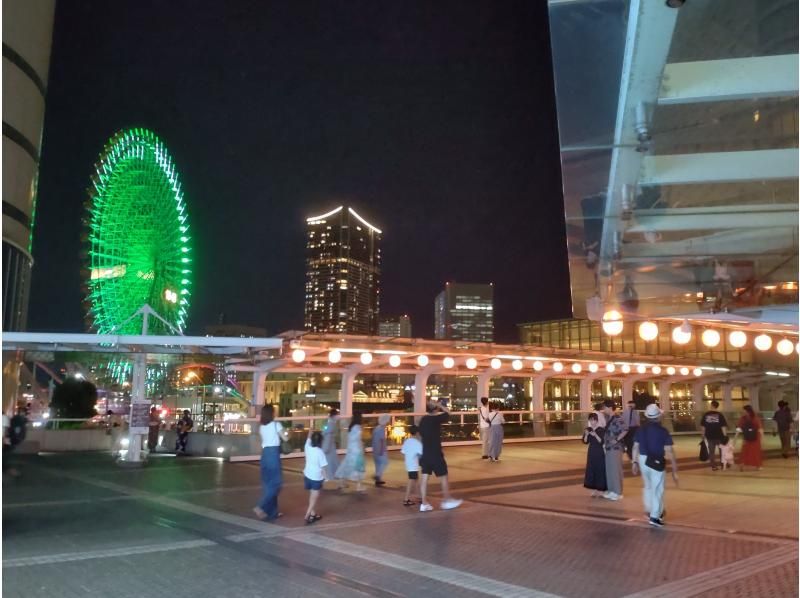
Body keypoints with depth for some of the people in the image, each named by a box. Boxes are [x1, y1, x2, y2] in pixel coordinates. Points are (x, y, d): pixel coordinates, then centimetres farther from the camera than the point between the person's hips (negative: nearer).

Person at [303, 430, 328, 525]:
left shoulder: (308, 447, -4)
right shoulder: (320, 452, -18)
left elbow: (308, 438, 16)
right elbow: (323, 466, -16)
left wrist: (310, 431, 28)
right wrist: (325, 476, -3)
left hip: (307, 476, 6)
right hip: (317, 478, -6)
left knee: (312, 497, 21)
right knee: (314, 499, 0)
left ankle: (313, 514, 28)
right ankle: (307, 517, -8)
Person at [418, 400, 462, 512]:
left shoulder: (423, 420, 6)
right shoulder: (435, 419, -16)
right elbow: (447, 413, -3)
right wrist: (438, 404, -1)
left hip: (425, 453, 7)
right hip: (435, 454, -7)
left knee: (424, 478, 6)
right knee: (443, 477, 8)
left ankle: (424, 503, 8)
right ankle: (447, 500, 17)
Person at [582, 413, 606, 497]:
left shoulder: (601, 430, -8)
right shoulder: (588, 429, 4)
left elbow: (602, 442, -15)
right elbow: (585, 442, 2)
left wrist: (595, 435, -28)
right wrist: (586, 435, -16)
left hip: (599, 453, -4)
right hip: (591, 452, 4)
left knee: (600, 470, -4)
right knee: (591, 470, 3)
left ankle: (602, 490, 5)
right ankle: (594, 490, 11)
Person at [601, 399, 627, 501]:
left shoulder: (618, 419, -14)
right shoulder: (607, 419, 11)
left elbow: (624, 431, -23)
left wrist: (616, 440, -20)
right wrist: (604, 443, 11)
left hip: (616, 447, -8)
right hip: (608, 447, 8)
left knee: (616, 469, -1)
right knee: (609, 469, 13)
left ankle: (617, 492, 8)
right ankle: (611, 490, 23)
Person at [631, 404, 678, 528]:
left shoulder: (641, 430, 3)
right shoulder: (663, 431, -10)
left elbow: (635, 447, 4)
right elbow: (669, 451, -13)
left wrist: (635, 462, 12)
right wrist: (674, 468, -9)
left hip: (643, 460, 5)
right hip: (657, 462, -5)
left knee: (647, 486, 22)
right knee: (657, 488, 4)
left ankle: (650, 511, 36)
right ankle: (655, 516, 3)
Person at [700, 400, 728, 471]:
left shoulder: (706, 415, 0)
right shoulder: (720, 415, -7)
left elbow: (703, 426, 4)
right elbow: (723, 426, -12)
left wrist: (704, 434, 14)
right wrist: (725, 435, -9)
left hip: (709, 436, 1)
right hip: (719, 436, -1)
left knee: (711, 451, 6)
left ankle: (713, 466, 4)